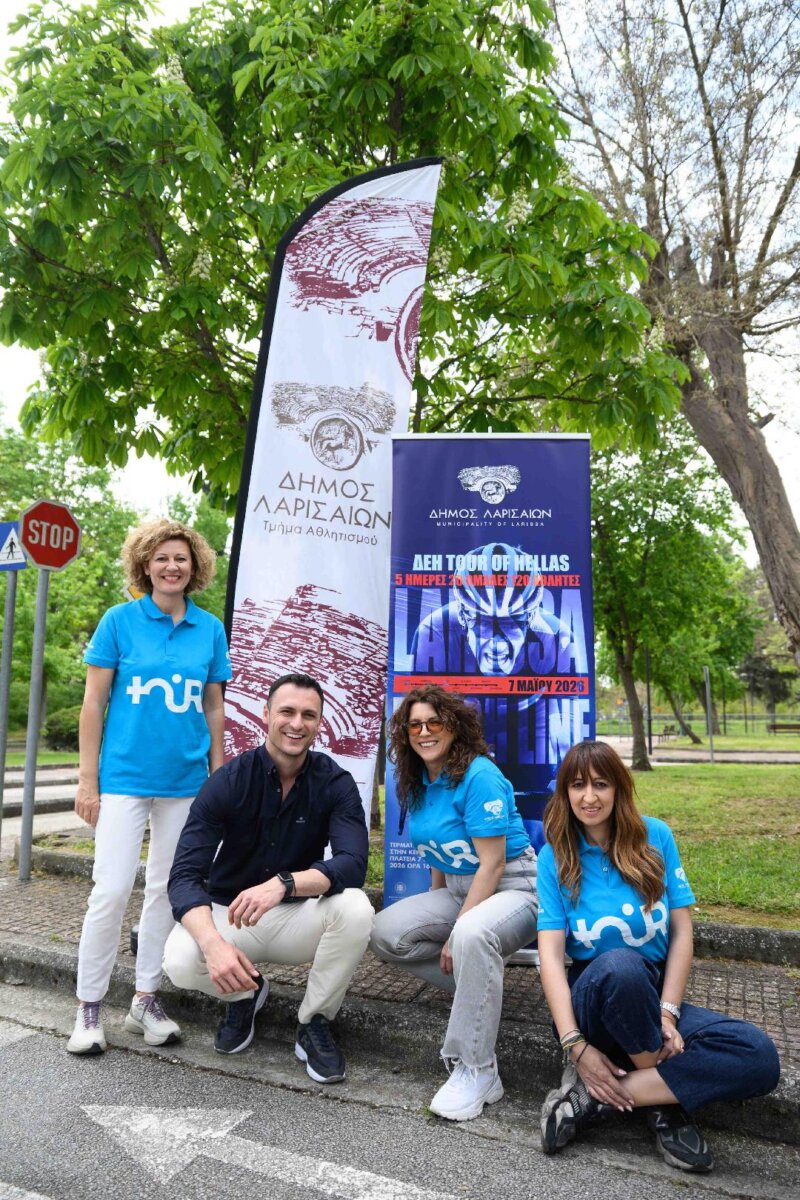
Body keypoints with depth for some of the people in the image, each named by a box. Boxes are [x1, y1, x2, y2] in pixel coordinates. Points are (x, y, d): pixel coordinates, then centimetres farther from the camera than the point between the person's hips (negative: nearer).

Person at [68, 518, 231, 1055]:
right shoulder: (120, 620, -2)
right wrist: (88, 779, -4)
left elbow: (213, 708, 9)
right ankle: (90, 1008, 16)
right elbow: (93, 701, -1)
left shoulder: (210, 629, 4)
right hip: (125, 776, -3)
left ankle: (146, 1000, 26)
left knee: (167, 890, 10)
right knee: (112, 890, -3)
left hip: (186, 780, 3)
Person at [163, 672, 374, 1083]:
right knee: (180, 961, -30)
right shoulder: (228, 781, -16)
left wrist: (283, 884, -45)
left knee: (355, 909, -30)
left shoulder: (335, 783, -13)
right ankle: (245, 993, 8)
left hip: (299, 914, 0)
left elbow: (353, 865, -27)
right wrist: (213, 943, -40)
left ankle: (313, 1023, -2)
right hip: (229, 912, 0)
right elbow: (184, 876, -21)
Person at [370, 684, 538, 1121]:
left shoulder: (479, 776, -20)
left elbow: (492, 864, -21)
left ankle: (476, 1072, -23)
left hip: (513, 886, -8)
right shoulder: (419, 785, 5)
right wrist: (432, 912, 13)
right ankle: (480, 989, 3)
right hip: (458, 889, 8)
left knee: (472, 935, -39)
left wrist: (455, 933, -19)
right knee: (386, 932, -11)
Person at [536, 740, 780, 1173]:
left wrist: (667, 1012, -12)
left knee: (759, 1057, -24)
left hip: (654, 998, 3)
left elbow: (681, 932, -1)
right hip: (594, 997, -2)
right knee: (619, 964, -37)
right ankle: (665, 1097, -11)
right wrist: (575, 1045, -21)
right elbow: (550, 953, -11)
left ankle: (594, 1099, -18)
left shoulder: (654, 836, -2)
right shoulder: (555, 858, -5)